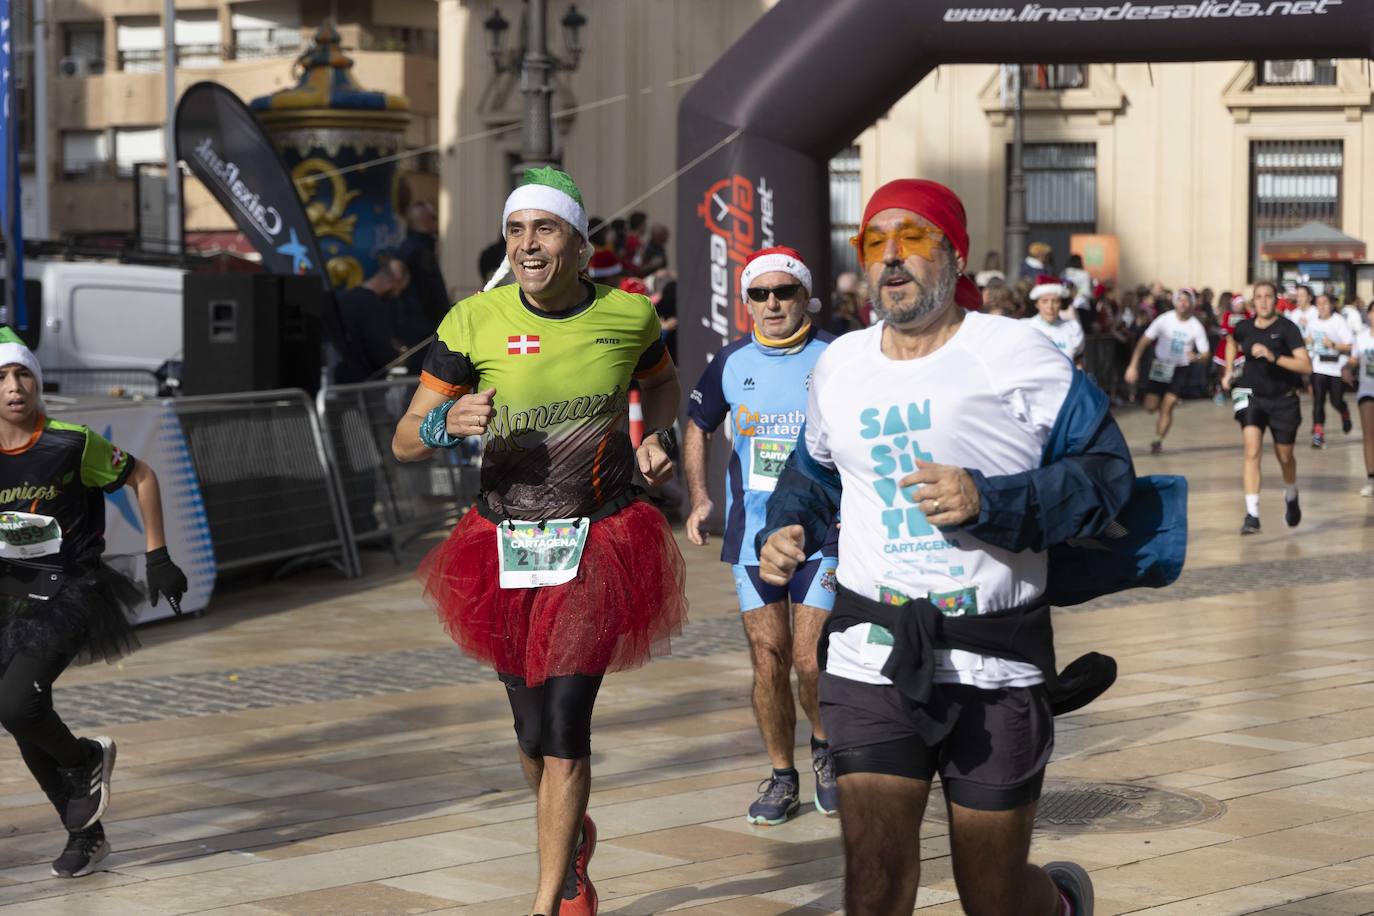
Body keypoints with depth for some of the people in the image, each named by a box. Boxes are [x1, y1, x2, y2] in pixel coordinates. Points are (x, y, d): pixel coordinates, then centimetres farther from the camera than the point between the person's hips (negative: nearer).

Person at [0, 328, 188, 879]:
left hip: (69, 592, -5)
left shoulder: (71, 445, -13)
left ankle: (87, 760, 10)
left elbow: (141, 477, 1)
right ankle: (85, 835, 24)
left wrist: (158, 556, 0)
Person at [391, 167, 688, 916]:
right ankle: (573, 844, 43)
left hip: (598, 543, -1)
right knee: (533, 731, 11)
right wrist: (449, 423, -26)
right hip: (507, 548, 1)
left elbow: (661, 384, 21)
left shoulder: (628, 315, -3)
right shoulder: (474, 322, -7)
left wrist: (657, 438, 0)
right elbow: (404, 441, -4)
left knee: (564, 725, -12)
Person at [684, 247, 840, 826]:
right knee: (768, 659, 4)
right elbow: (697, 427, 19)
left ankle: (826, 746, 23)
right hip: (753, 532, 3)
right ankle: (781, 774, 18)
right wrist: (699, 498, 10)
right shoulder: (731, 362, 4)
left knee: (811, 661, -6)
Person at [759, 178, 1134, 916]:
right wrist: (785, 529, 6)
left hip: (997, 666, -3)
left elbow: (1106, 469, -9)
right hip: (872, 658, 3)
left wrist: (990, 501, -22)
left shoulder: (1021, 359, -6)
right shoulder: (839, 367, 9)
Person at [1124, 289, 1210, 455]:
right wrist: (1133, 366, -16)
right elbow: (1144, 342, -9)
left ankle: (1158, 440, 0)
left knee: (1167, 407, -13)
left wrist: (1197, 357, -33)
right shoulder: (1165, 319, -11)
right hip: (1161, 365, 1)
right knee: (1150, 407, -3)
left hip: (1180, 369, -1)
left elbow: (1205, 355, -8)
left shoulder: (1196, 326, -10)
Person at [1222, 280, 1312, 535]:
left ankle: (1291, 498, 47)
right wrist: (1229, 371, 13)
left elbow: (1306, 366, -25)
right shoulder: (1244, 328, -3)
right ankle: (1252, 515, -19)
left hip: (1283, 400, -1)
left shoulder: (1287, 328, -15)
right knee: (1252, 451, -17)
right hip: (1252, 397, 2)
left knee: (1285, 457, 15)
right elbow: (1232, 342, 24)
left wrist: (1273, 356, -33)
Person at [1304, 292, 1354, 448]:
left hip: (1337, 367, -3)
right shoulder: (1312, 321, 4)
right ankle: (1318, 434, -7)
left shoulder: (1339, 321, -12)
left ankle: (1346, 416, 42)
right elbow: (1307, 337, 24)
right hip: (1318, 366, 3)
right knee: (1318, 400, -7)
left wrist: (1333, 345, -26)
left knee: (1337, 401, 7)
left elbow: (1350, 346, -14)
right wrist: (1307, 340, 2)